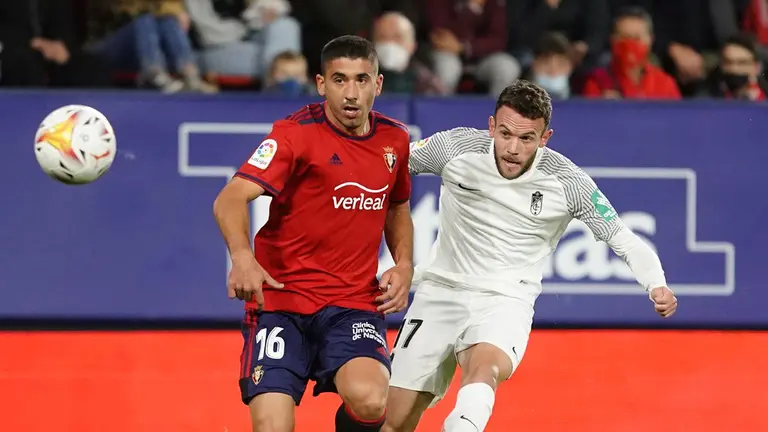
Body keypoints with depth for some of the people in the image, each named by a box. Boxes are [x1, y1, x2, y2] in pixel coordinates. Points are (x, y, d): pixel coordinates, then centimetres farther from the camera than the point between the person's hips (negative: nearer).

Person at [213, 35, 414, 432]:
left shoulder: (394, 139, 7)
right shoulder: (296, 134, -10)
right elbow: (230, 200, -22)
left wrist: (404, 266, 8)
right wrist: (242, 256, -42)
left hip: (355, 304, 3)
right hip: (280, 300, -3)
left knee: (370, 399, -26)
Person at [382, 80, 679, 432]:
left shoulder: (568, 183, -10)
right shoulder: (455, 147, -9)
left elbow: (622, 238, -3)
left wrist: (657, 285, -19)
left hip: (503, 299, -2)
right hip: (440, 288, 2)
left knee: (484, 371, -37)